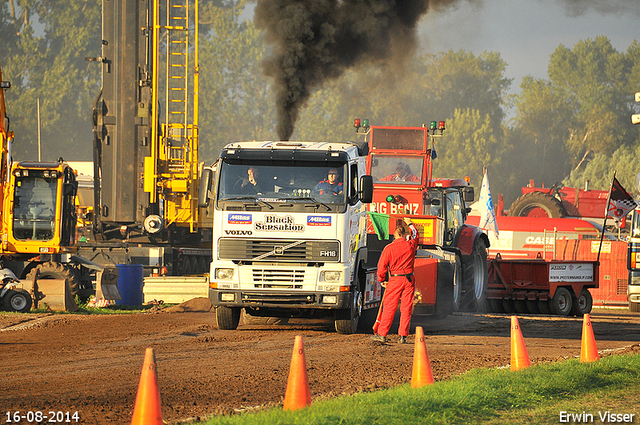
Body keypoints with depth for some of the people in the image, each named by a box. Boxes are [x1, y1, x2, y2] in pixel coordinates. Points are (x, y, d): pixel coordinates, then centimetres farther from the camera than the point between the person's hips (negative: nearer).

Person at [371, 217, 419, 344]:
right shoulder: (411, 245, 1)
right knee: (406, 308, 5)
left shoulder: (389, 248, -7)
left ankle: (382, 334, 2)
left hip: (395, 279, -2)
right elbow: (415, 235, 25)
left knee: (389, 307, 2)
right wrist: (410, 223, 42)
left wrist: (382, 280, 9)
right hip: (409, 279, 2)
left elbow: (382, 266, -6)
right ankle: (403, 336, 3)